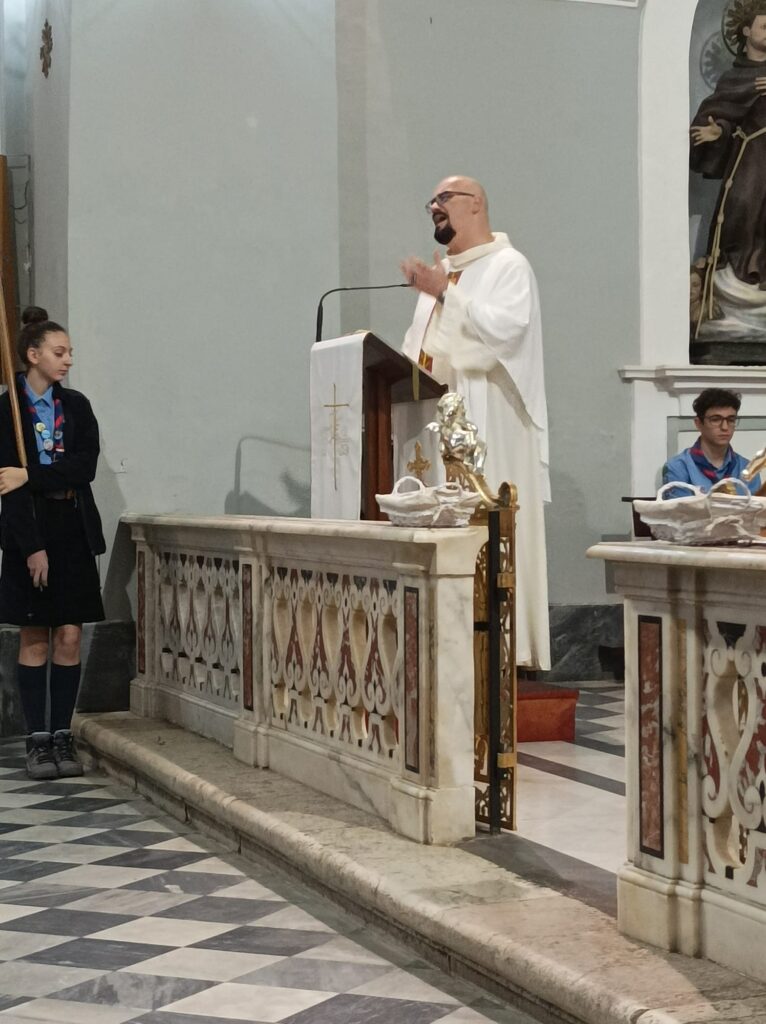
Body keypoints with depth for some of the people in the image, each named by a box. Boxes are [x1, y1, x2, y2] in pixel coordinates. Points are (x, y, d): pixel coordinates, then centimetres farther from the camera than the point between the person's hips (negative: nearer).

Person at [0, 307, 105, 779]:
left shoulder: (77, 405, 7)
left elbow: (86, 467, -5)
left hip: (73, 531, 3)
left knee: (69, 635, 2)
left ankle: (64, 735, 7)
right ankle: (38, 738, 7)